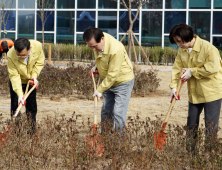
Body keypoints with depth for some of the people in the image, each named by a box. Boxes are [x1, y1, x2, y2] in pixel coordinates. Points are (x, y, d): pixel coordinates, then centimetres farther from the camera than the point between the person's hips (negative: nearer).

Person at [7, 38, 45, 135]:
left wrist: (34, 75, -21)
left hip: (30, 80, 2)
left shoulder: (37, 46, -30)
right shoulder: (11, 56, -36)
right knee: (15, 105, -3)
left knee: (31, 106, 6)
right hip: (17, 81, -2)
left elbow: (40, 62, -8)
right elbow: (14, 75, -30)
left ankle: (32, 131, 16)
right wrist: (19, 94, -36)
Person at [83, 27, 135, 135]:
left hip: (123, 82, -8)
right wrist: (97, 66, 1)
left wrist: (100, 90, -21)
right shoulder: (96, 41, -9)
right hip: (108, 81, 8)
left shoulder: (116, 50, -35)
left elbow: (112, 75, -28)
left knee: (118, 114, -12)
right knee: (106, 112, 12)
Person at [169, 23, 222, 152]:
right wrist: (174, 86, -10)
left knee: (211, 124, -3)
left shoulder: (208, 48, -21)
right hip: (194, 93, 7)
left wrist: (192, 72, -21)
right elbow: (177, 68, 3)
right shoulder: (182, 50, 2)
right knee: (192, 123, 13)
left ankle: (209, 151, 5)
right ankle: (189, 150, 23)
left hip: (212, 92, -7)